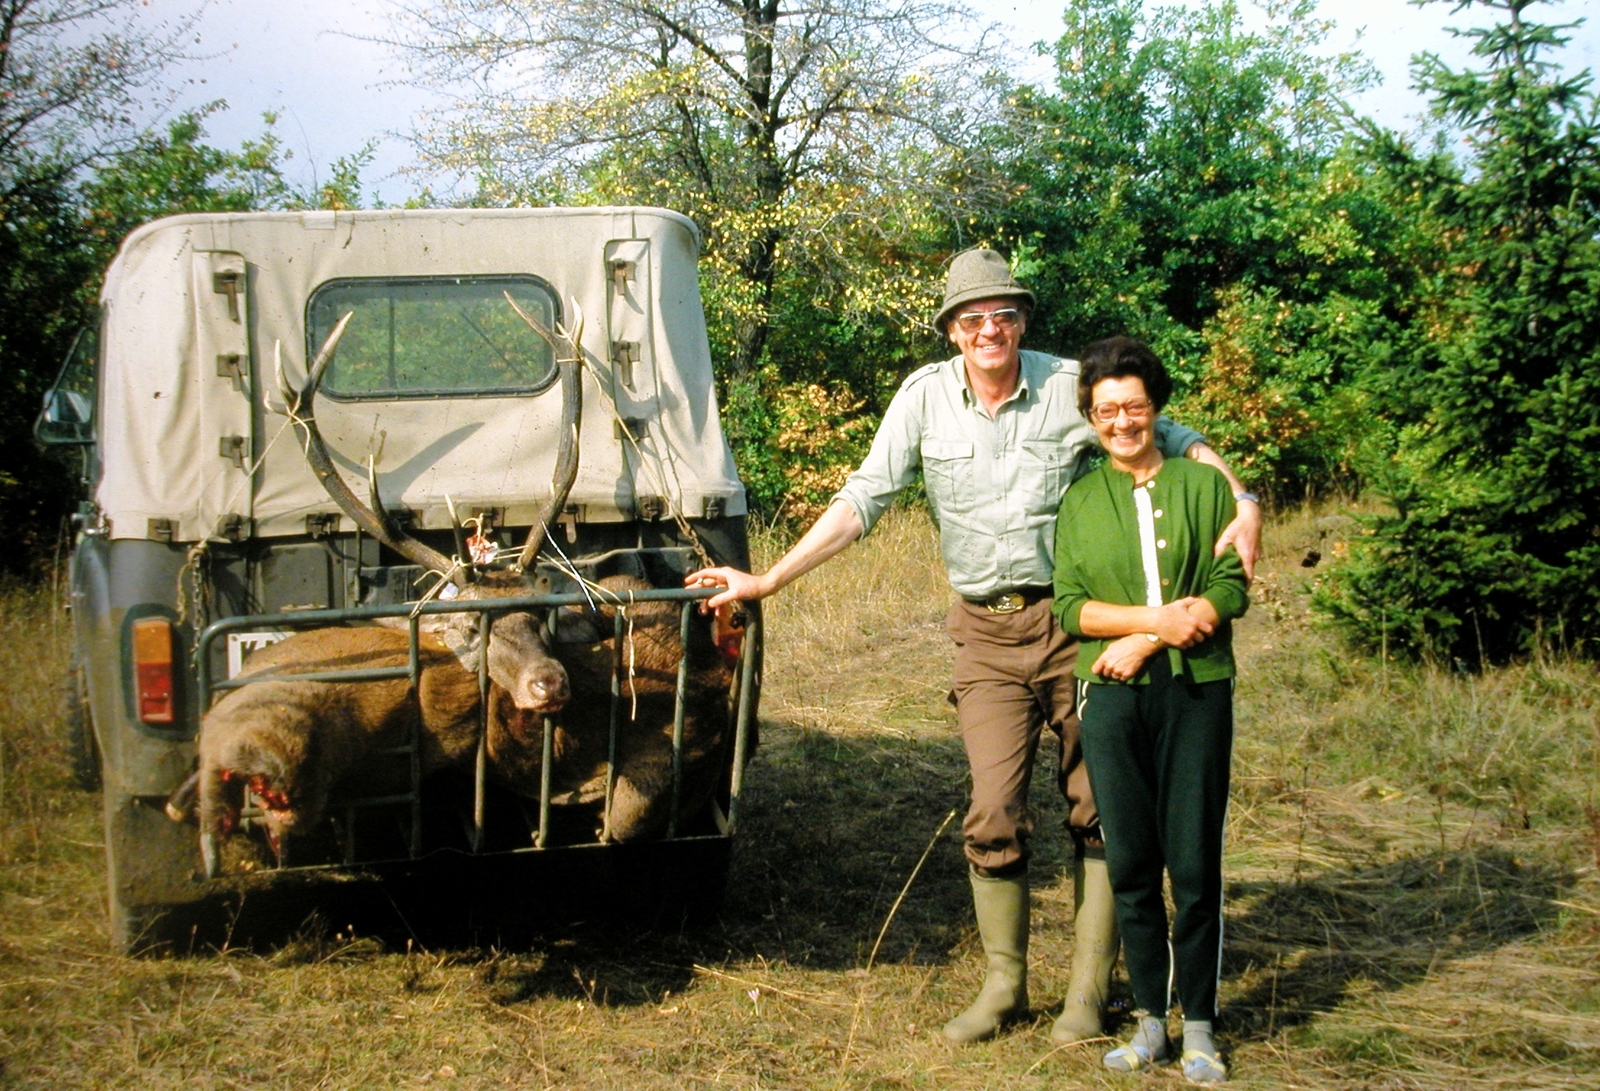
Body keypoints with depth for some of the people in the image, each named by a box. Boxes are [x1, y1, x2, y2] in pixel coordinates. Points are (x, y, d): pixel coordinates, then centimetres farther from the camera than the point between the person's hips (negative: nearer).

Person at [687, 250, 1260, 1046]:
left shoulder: (1071, 385, -6)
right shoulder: (925, 396, -1)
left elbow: (1173, 439, 2)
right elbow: (864, 499, -2)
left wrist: (1242, 505, -14)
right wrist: (768, 580, -8)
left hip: (1075, 621, -1)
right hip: (987, 633, 1)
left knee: (1097, 809, 4)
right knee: (993, 816, -1)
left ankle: (1089, 990, 17)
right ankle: (1003, 986, 16)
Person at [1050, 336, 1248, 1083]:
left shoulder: (1202, 485, 8)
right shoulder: (1080, 500, 11)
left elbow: (1230, 586, 0)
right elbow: (1069, 605, 3)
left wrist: (1145, 642, -10)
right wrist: (1156, 619, -12)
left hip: (1196, 688, -1)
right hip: (1111, 693, 1)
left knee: (1194, 861, -2)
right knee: (1130, 860, 3)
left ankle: (1199, 1026, 8)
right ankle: (1149, 1021, 13)